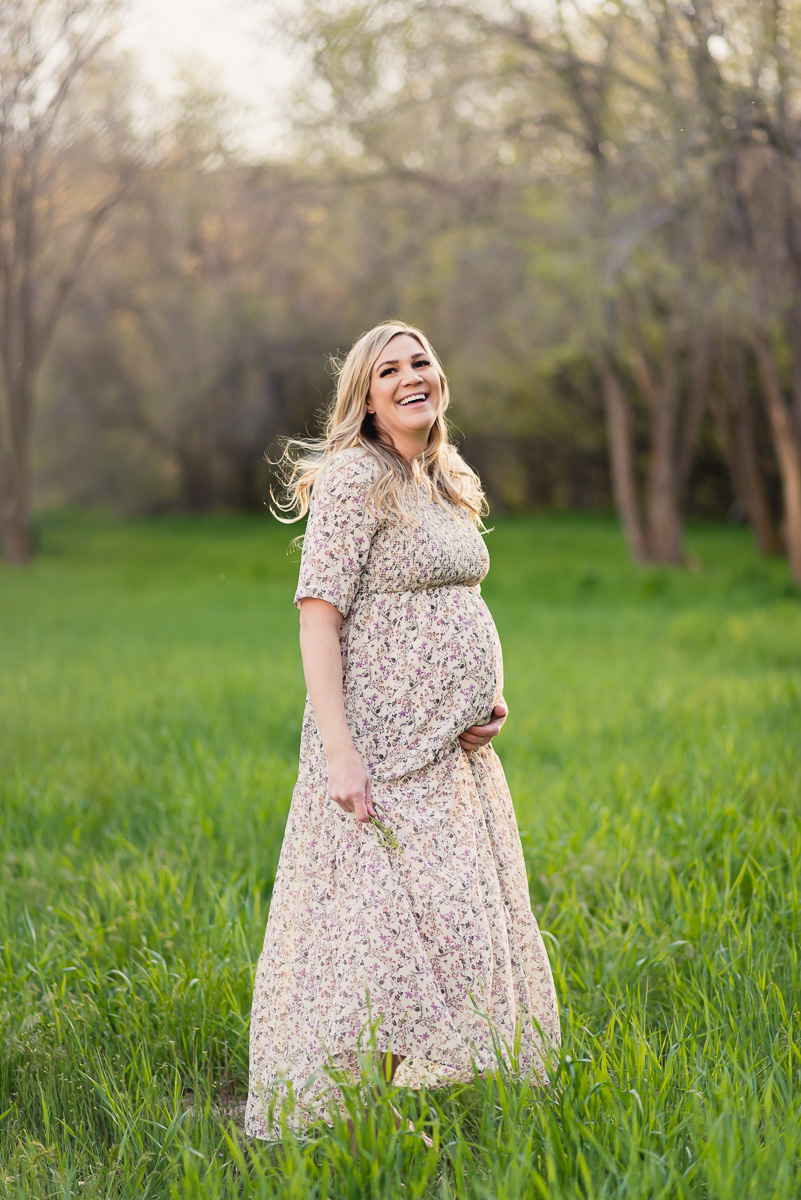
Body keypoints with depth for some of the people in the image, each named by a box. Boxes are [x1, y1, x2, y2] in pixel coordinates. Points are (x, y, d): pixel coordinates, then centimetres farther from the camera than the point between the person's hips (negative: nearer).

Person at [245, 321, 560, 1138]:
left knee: (467, 933, 12)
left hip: (452, 750, 9)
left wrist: (486, 699, 7)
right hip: (382, 749, -9)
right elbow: (317, 617, -17)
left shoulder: (446, 487, 15)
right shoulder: (354, 480, -11)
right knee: (392, 935, -13)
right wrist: (339, 751, -25)